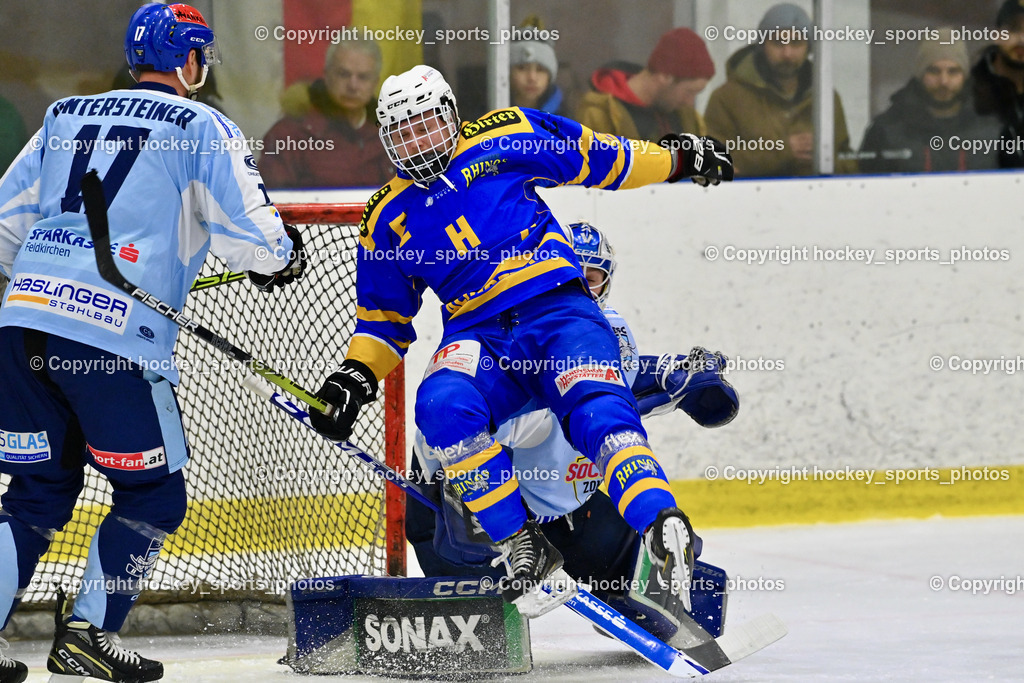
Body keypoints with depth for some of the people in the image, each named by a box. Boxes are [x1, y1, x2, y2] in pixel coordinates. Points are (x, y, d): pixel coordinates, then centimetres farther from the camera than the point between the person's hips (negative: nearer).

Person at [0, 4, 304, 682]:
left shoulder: (66, 117, 21)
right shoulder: (201, 127, 4)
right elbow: (250, 232, -2)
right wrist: (282, 257, 20)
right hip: (115, 336, -6)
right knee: (154, 495, 10)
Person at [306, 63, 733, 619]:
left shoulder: (508, 139, 10)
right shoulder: (386, 219, 17)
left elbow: (599, 158, 19)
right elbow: (384, 318, 23)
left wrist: (678, 159, 21)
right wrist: (355, 377, 8)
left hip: (558, 308, -2)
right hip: (477, 336, 2)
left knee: (599, 412, -29)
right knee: (441, 403, -31)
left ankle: (666, 533, -47)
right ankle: (523, 550, -28)